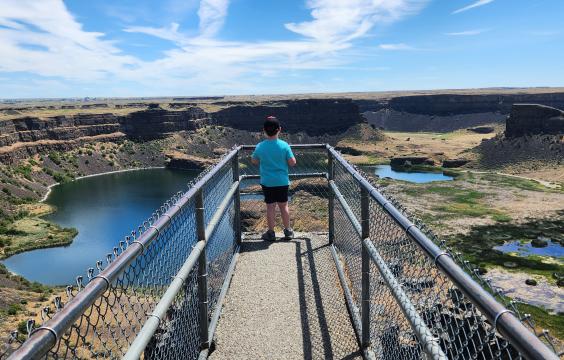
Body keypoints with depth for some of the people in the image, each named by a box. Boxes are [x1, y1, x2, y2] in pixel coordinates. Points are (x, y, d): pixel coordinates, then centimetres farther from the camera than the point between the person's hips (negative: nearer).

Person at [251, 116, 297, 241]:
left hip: (267, 182, 0)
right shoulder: (284, 145, -13)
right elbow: (292, 162, -9)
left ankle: (271, 232, 18)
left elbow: (254, 161, 6)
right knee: (284, 205, 13)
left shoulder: (260, 147, -10)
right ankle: (288, 231, 25)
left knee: (270, 206, 9)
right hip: (282, 181, 0)